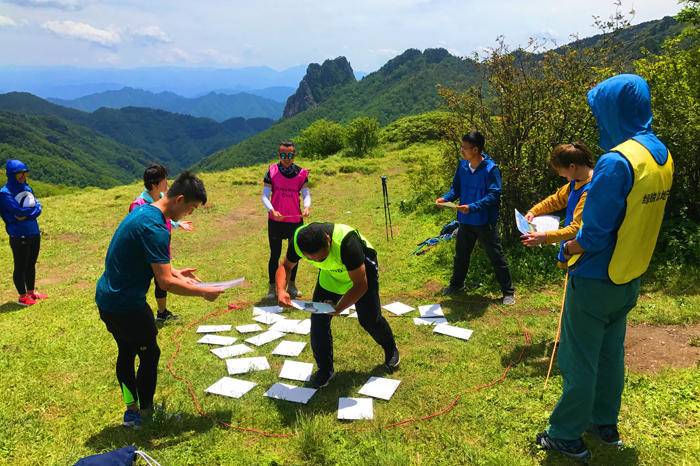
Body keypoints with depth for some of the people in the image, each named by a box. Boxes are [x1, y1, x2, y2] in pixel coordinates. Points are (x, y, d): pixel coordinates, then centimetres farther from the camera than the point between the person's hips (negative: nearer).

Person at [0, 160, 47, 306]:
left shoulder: (27, 188, 9)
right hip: (19, 236, -6)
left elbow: (38, 208, 1)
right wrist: (33, 208, -5)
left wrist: (26, 214, -16)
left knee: (31, 264, 17)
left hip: (34, 232, 7)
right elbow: (19, 210, -21)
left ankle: (31, 291, 30)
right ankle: (22, 296, 15)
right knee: (20, 266, 4)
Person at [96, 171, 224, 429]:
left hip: (108, 298, 10)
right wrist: (203, 292, -16)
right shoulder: (154, 228, -26)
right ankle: (145, 409, 25)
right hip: (126, 304, -10)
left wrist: (174, 271, 17)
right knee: (150, 354, 8)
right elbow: (166, 283, -27)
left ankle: (131, 410, 34)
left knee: (126, 352, 20)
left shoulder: (142, 211, 6)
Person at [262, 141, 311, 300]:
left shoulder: (301, 173, 0)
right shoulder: (272, 172, -5)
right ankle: (272, 288, 17)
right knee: (275, 255, 5)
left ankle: (292, 285, 31)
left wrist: (307, 206, -26)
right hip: (275, 221, -2)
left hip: (296, 221, 2)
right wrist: (272, 210, -26)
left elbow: (306, 193, -4)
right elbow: (265, 195, -7)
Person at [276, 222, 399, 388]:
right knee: (318, 320, -7)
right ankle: (325, 369, 13)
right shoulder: (298, 240, -31)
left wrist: (338, 308, -41)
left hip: (362, 271, -4)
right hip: (330, 276, 4)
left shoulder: (346, 242, -45)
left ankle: (391, 350, 36)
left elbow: (361, 285, -35)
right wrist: (281, 290, -29)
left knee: (370, 319, 4)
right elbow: (286, 266, -10)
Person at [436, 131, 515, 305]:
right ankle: (456, 284, 43)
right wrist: (446, 198, -12)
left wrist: (472, 207, -31)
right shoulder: (462, 165, -2)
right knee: (461, 255, 22)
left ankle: (508, 292, 20)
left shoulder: (490, 169, -19)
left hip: (485, 222, -6)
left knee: (496, 257, 6)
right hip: (465, 221, 6)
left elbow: (494, 195, -22)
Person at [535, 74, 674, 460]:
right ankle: (605, 424, 36)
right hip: (629, 278, 8)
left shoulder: (617, 161, -26)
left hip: (596, 281, -8)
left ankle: (566, 435, 20)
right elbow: (637, 221, 10)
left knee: (579, 360, 6)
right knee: (610, 354, 21)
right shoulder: (661, 155, 3)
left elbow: (593, 235, -24)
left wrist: (565, 248, -6)